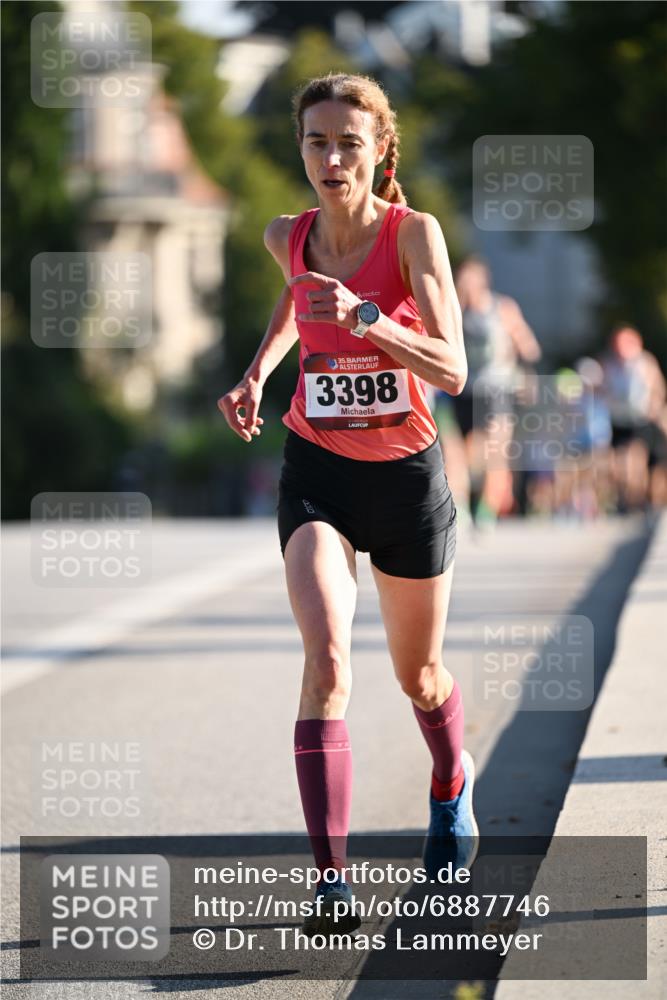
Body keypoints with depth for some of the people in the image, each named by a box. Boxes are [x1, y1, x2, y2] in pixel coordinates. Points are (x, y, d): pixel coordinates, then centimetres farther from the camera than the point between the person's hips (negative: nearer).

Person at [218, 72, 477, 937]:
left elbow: (452, 371, -24)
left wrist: (365, 315, -37)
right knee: (327, 660, -21)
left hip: (407, 475, -1)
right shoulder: (288, 237, -4)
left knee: (419, 677, 15)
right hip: (316, 472, 1)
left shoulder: (414, 232, -15)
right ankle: (332, 880, -25)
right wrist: (256, 373, 9)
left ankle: (452, 791, 50)